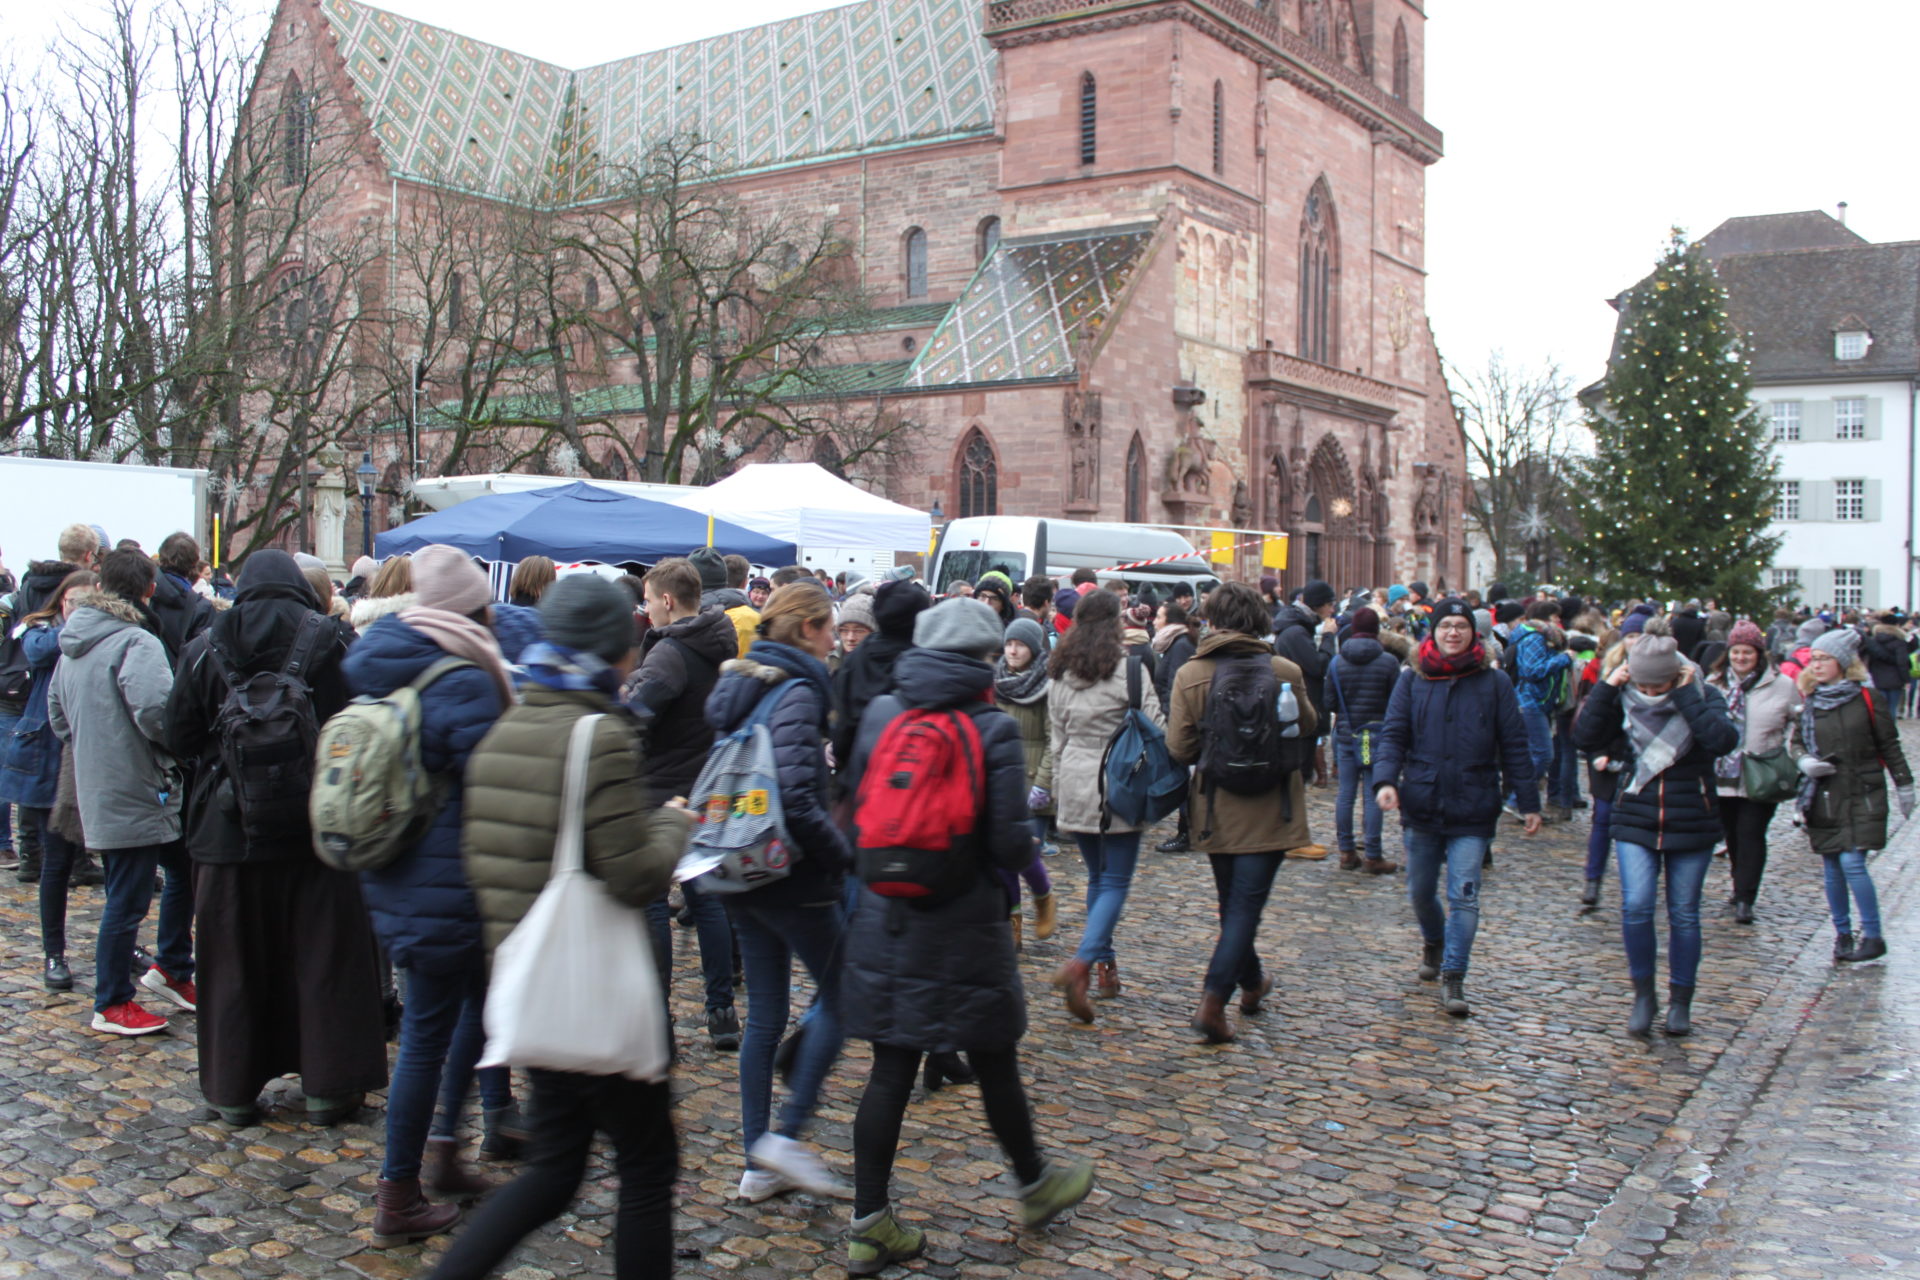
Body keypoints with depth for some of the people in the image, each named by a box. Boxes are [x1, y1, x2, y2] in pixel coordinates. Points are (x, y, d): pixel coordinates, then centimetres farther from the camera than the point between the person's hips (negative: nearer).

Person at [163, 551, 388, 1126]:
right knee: (325, 958, 9)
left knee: (235, 963, 12)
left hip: (230, 832, 1)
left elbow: (179, 739, 1)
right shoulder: (333, 640, -6)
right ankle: (328, 1087, 15)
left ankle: (233, 1091, 21)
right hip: (319, 828, -1)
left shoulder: (205, 649, -1)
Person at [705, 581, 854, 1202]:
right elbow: (797, 798, -26)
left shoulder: (742, 685, 11)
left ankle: (759, 1163, 19)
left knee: (765, 1015, 13)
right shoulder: (795, 693, -16)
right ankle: (786, 1134, 4)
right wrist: (842, 853, -13)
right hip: (790, 874, -8)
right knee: (839, 992, 7)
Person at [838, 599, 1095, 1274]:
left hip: (886, 921, 4)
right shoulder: (994, 729, -12)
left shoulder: (880, 713, 0)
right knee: (994, 1065, 15)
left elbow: (859, 809, 6)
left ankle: (870, 1226, 14)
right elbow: (1011, 840, -15)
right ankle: (1034, 1185, 36)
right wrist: (1028, 865, 6)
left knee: (889, 1071, 9)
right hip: (965, 927, -4)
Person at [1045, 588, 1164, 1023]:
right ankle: (1080, 963, -19)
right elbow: (1155, 728, -9)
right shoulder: (1129, 671, -10)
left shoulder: (1060, 674, 7)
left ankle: (1105, 967, 23)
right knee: (1116, 882, -2)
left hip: (1075, 786, 5)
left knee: (1098, 878, 18)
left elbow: (1057, 738, 12)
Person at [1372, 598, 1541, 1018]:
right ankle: (1433, 943, 43)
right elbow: (1393, 734, -1)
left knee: (1464, 895, -7)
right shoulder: (1412, 680, 3)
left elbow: (1514, 746, 3)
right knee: (1420, 891, 14)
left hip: (1473, 810, -2)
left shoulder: (1494, 683, 1)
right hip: (1421, 806, 2)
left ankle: (1453, 978, 0)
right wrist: (1386, 779, -18)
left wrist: (1529, 802, 2)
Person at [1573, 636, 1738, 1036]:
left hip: (1691, 823, 0)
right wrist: (1607, 688, -16)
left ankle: (1680, 1000, 23)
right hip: (1635, 820, 1)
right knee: (1635, 906, -11)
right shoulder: (1625, 698, -3)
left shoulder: (1703, 697, -6)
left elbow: (1723, 740, -24)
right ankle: (1643, 995, 8)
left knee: (1684, 914, 7)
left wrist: (1685, 695, -21)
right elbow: (1585, 739, -12)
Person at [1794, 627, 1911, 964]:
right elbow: (1797, 743, 14)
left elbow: (1889, 745, 2)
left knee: (1852, 862, -12)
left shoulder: (1867, 697, -4)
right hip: (1824, 796, 4)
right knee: (1832, 868, 7)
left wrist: (1903, 785, 3)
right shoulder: (1809, 701, 5)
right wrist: (1805, 762, -6)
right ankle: (1843, 933, 19)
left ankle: (1873, 936, -1)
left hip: (1862, 796, -4)